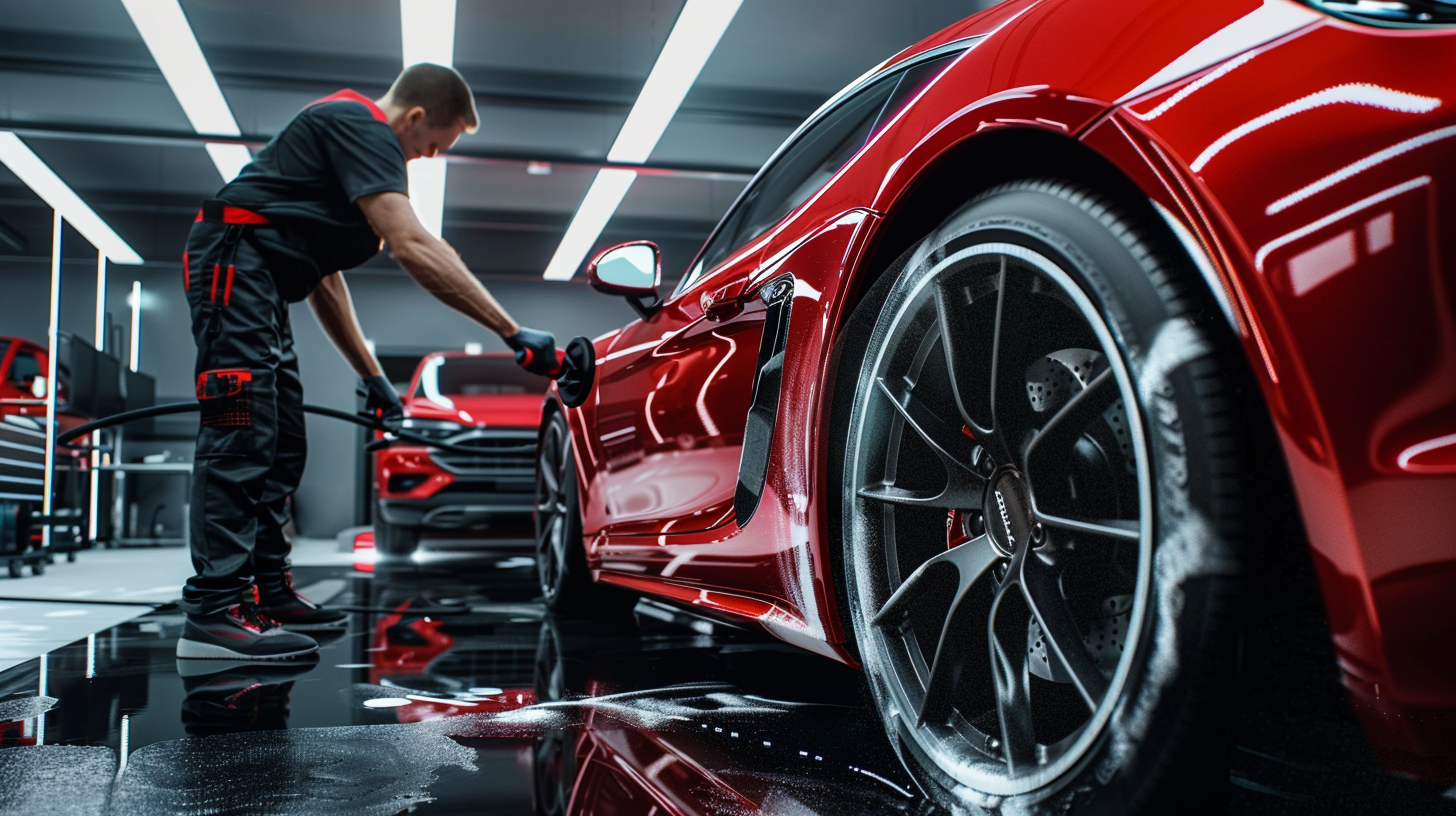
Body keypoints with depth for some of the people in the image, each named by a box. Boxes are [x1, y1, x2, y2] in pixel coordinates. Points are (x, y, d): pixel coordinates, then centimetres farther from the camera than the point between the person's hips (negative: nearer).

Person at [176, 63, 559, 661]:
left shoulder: (354, 133, 22)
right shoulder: (362, 127, -10)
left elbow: (322, 276, 23)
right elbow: (413, 247, -25)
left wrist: (371, 376, 20)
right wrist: (511, 332, -27)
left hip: (259, 283, 11)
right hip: (235, 260, -11)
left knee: (280, 446, 10)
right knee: (241, 436, -15)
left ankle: (269, 593, 16)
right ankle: (213, 611, -15)